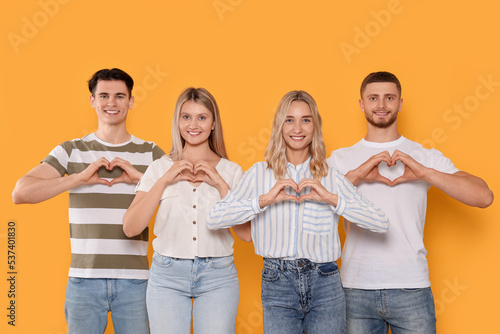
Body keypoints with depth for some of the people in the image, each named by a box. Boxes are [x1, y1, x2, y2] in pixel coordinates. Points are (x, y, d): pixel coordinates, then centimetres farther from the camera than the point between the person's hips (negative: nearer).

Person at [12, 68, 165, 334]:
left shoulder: (150, 153, 7)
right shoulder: (72, 151, 5)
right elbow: (20, 193, -7)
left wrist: (140, 177, -12)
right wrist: (79, 177, -14)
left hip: (134, 281, 0)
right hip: (84, 280, 0)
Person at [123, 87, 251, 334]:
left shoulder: (231, 171, 5)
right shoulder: (159, 168, 5)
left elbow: (246, 234, -4)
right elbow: (130, 228, -4)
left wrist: (220, 184, -10)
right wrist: (164, 180, -9)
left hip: (217, 277, 0)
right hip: (167, 276, 0)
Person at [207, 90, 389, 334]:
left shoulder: (332, 178, 6)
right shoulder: (260, 173, 4)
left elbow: (381, 223, -4)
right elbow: (214, 219, -7)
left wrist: (331, 198, -14)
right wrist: (264, 200, -17)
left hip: (325, 286, 1)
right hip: (278, 284, -1)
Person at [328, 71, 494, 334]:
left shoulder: (426, 157, 6)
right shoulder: (340, 159, 9)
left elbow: (484, 197, -6)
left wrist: (423, 172, -15)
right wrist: (356, 175, -15)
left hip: (411, 289, 0)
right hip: (356, 288, 1)